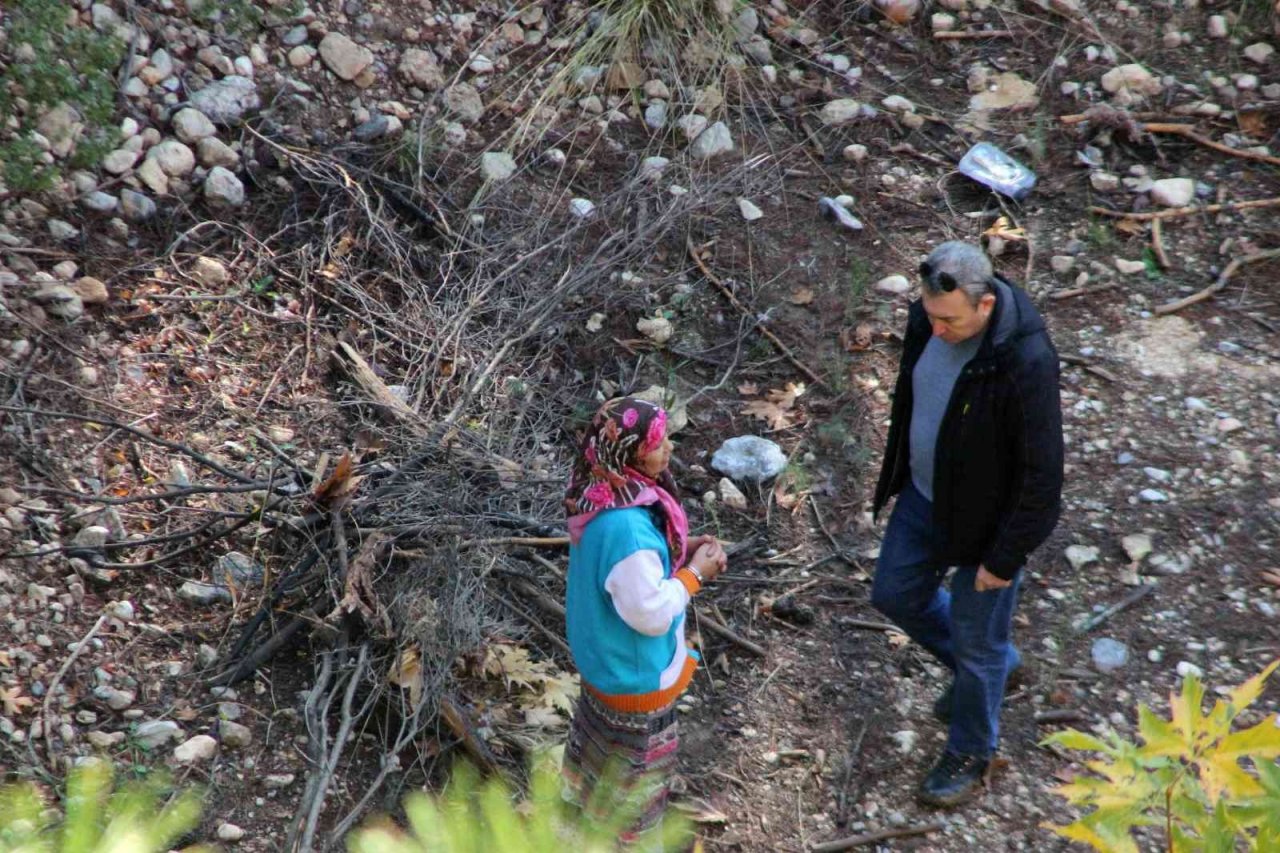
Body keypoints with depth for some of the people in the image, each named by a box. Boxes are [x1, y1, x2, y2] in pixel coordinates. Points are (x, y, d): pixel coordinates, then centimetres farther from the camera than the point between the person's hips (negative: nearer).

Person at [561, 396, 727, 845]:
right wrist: (694, 573, -18)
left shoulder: (601, 495, -10)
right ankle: (630, 838, 37)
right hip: (634, 671, -9)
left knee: (606, 742, 32)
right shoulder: (626, 528, -39)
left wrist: (679, 548, -3)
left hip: (605, 657, 9)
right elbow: (650, 614, -30)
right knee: (637, 765, 16)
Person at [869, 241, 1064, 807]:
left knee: (976, 640, 12)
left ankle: (970, 754, 38)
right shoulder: (926, 318, -14)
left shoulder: (1026, 362, -35)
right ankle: (991, 664, 49)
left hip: (986, 519, -7)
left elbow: (1041, 473, -26)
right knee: (896, 594, 23)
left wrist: (1005, 558, -18)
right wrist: (898, 473, 18)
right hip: (924, 495, 7)